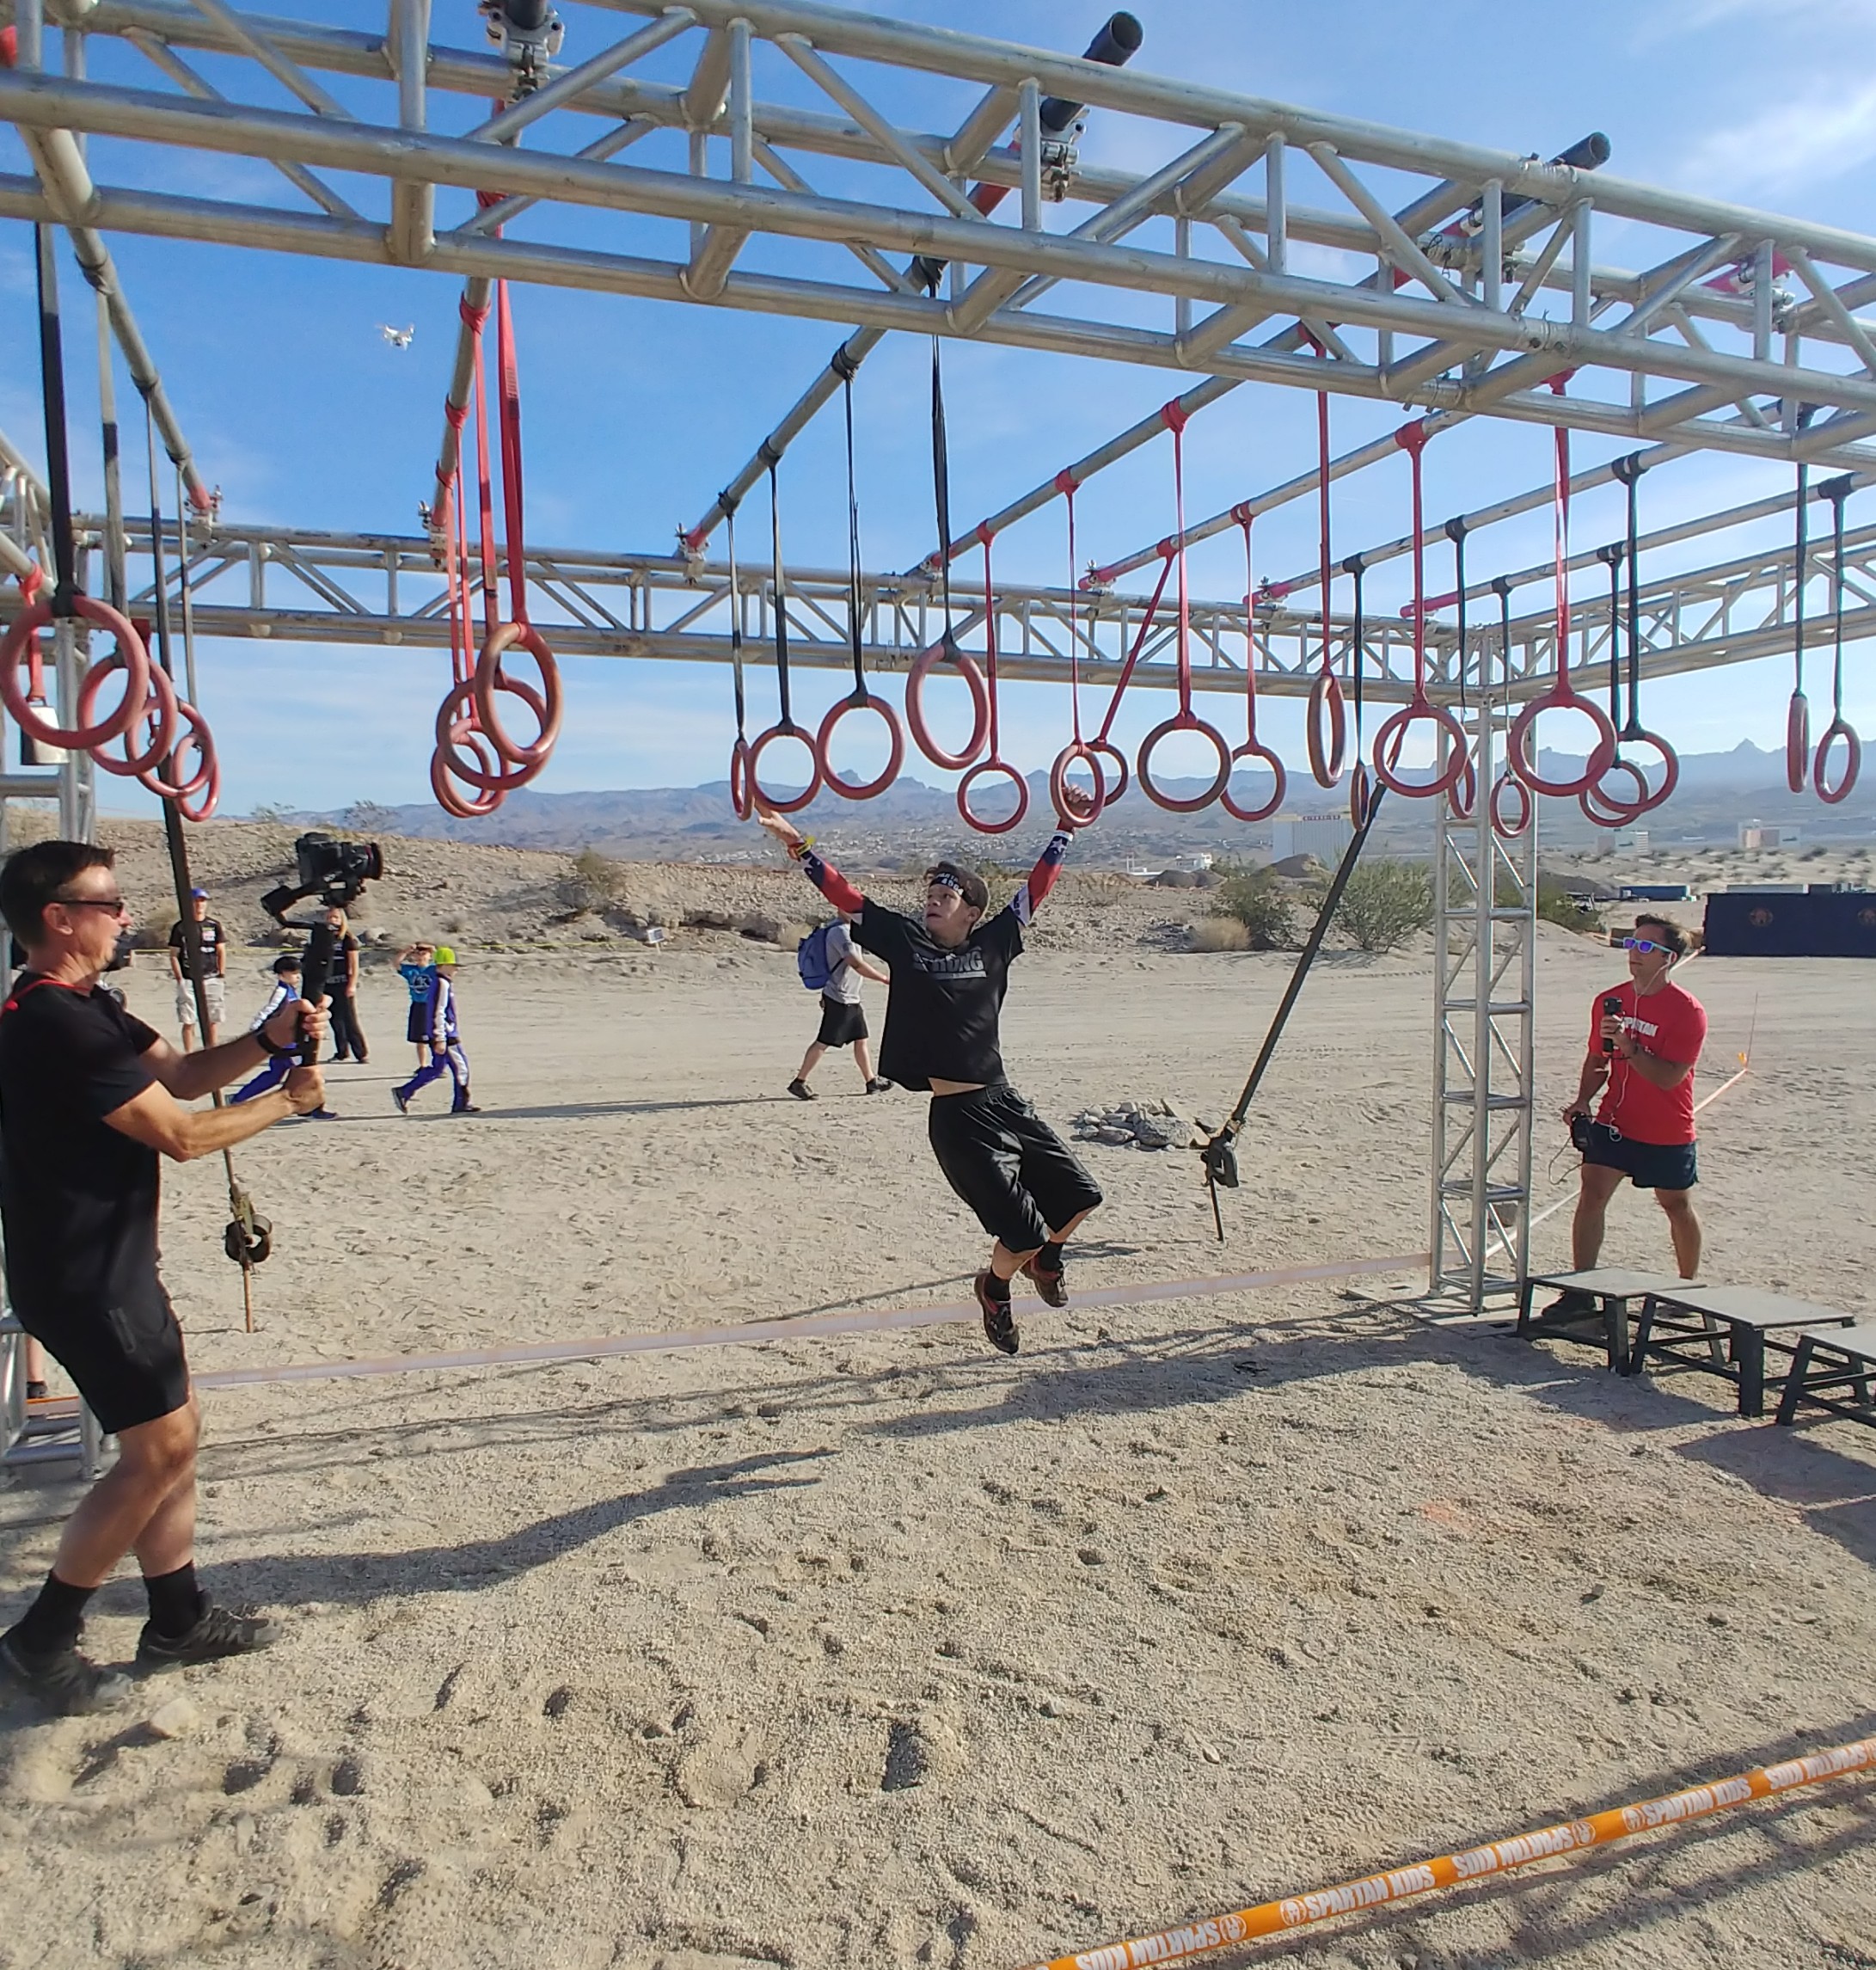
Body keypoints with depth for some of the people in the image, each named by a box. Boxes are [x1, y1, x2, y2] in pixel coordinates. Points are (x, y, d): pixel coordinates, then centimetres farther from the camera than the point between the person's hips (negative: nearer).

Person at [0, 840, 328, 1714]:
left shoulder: (84, 1007, 10)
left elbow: (182, 1074, 10)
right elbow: (179, 1135, -20)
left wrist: (267, 1039, -6)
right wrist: (285, 1101, -6)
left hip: (107, 1263, 10)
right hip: (84, 1277, -10)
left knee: (172, 1432, 15)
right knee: (160, 1447, -2)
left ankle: (178, 1618, 26)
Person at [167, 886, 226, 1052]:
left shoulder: (214, 926, 10)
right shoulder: (181, 927, 2)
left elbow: (221, 952, 12)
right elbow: (173, 955, 3)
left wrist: (221, 975, 4)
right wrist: (179, 979, -4)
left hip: (212, 979, 2)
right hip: (188, 981, -2)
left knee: (213, 1020, 4)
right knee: (188, 1022, 0)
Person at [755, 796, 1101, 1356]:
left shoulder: (993, 944, 5)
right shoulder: (905, 939, 0)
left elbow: (1036, 887, 10)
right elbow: (844, 895, -1)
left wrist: (1065, 828, 12)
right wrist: (795, 842, -5)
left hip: (1005, 1102, 4)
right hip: (957, 1117, -4)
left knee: (1078, 1195, 9)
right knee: (1021, 1230, -4)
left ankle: (1045, 1256, 41)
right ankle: (995, 1288, 29)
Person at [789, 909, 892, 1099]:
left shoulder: (847, 930, 13)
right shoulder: (839, 931, -18)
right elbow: (857, 964, -28)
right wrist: (884, 978, -22)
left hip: (851, 999, 10)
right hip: (839, 999, -10)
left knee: (861, 1039, 14)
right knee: (823, 1042, -5)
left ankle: (871, 1081, 22)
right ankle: (799, 1082, 1)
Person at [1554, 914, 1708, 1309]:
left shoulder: (1688, 1011, -14)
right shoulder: (1610, 1001, 1)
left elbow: (1670, 1077, -22)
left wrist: (1628, 1046, -32)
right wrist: (1582, 1101, -3)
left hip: (1668, 1132, -3)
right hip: (1614, 1122, 3)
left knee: (1677, 1205, 13)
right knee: (1591, 1194, -9)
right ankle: (1581, 1289, -5)